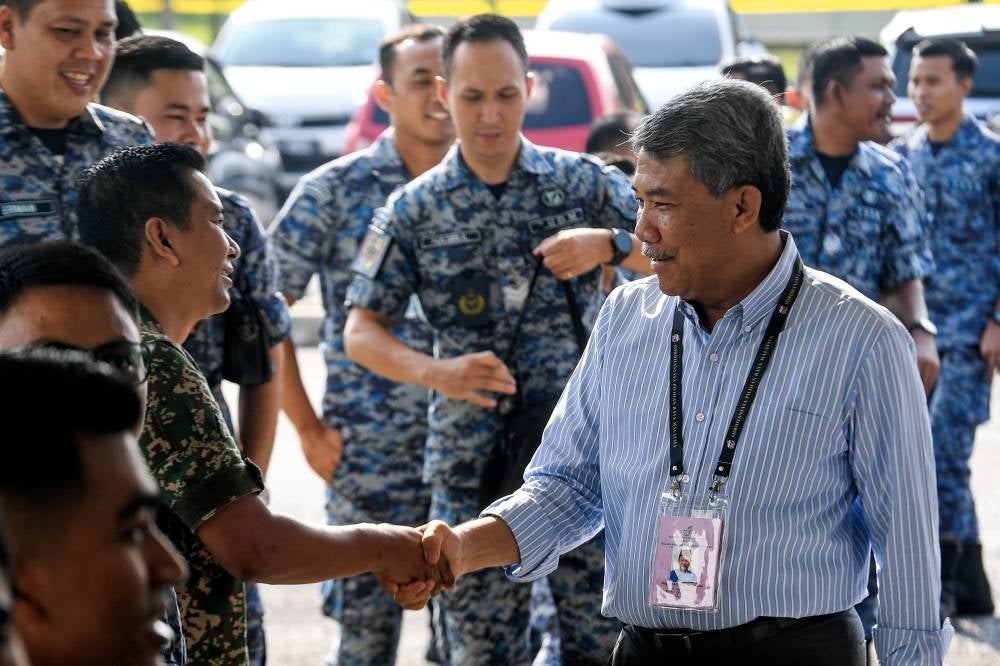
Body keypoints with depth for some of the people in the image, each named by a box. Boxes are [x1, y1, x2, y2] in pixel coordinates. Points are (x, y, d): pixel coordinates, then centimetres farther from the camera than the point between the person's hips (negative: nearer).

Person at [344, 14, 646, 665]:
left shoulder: (583, 182, 2)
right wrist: (438, 371, -18)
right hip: (472, 464, 0)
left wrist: (609, 243, -18)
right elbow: (361, 334, 0)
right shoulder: (413, 210, 2)